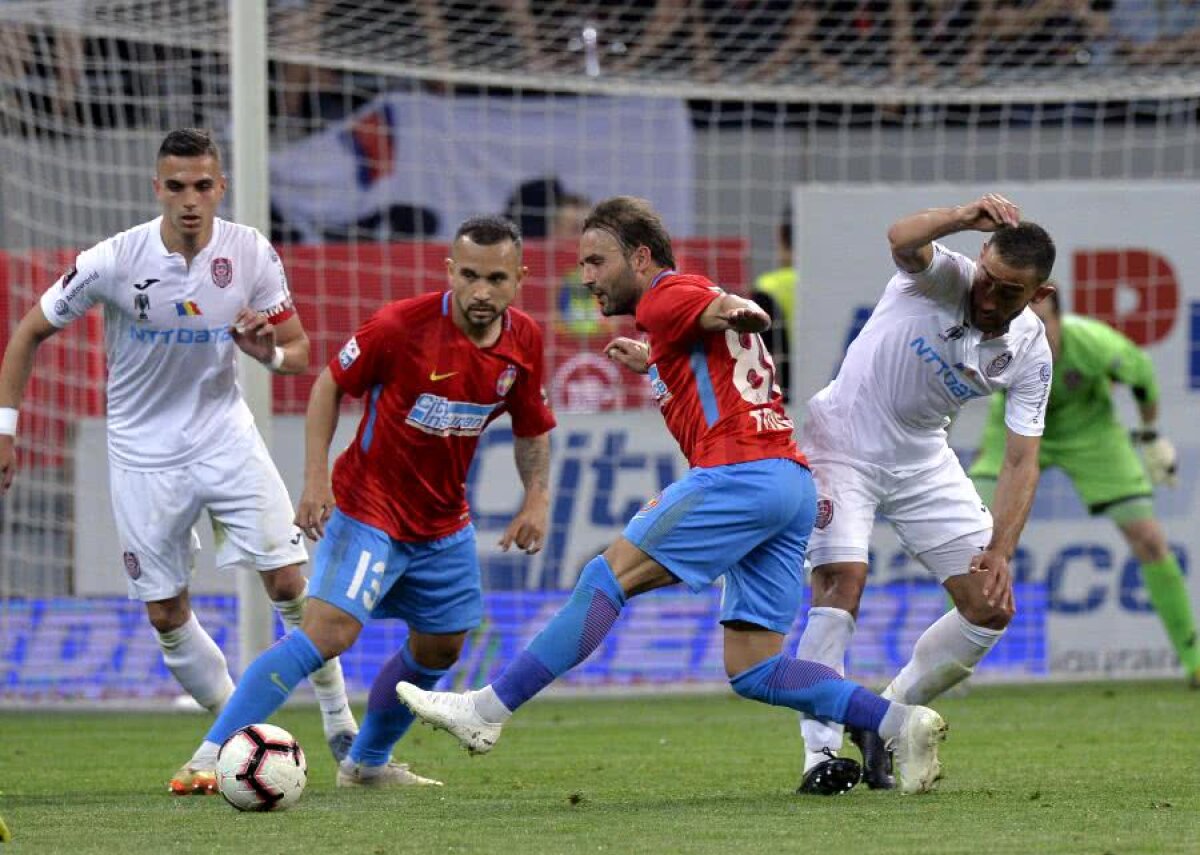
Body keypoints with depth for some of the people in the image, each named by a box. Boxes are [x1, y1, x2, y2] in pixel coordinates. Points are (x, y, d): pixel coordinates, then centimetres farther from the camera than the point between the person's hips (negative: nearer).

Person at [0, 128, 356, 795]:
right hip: (144, 453, 0)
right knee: (166, 614, 2)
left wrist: (271, 351, -25)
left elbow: (299, 350, -1)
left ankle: (342, 728, 5)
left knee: (289, 581, -9)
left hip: (225, 433, 0)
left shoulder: (251, 253, -11)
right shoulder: (115, 261, -17)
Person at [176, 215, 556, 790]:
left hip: (444, 522, 7)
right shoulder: (401, 326, -21)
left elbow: (532, 428, 12)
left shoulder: (523, 342, -5)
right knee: (328, 631, -22)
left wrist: (537, 499, -3)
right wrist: (315, 478, -15)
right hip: (369, 510, -7)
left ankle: (368, 763, 37)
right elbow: (330, 385, -8)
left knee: (440, 649, 16)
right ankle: (212, 754, -24)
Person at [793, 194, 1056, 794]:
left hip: (923, 461, 5)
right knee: (841, 581, -24)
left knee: (992, 607, -1)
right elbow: (902, 239, -44)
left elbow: (1021, 461, -9)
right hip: (843, 444, -5)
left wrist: (999, 552, -21)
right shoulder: (945, 278, -21)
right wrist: (966, 217, -62)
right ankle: (820, 752, -23)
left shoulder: (1029, 354, -9)